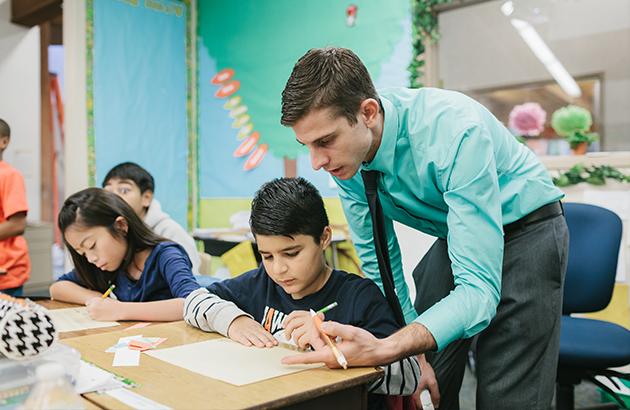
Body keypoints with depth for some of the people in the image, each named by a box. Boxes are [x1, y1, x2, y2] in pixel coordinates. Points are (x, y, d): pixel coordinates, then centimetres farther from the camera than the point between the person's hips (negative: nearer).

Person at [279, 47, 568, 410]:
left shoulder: (456, 132, -35)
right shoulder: (345, 152, -16)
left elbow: (479, 290, -36)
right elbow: (379, 259, -4)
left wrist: (384, 350, -49)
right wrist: (414, 356, -8)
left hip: (525, 231, -5)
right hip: (453, 234, 5)